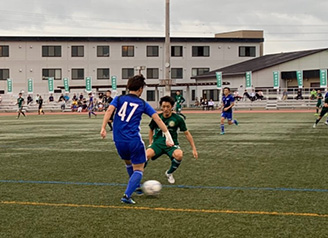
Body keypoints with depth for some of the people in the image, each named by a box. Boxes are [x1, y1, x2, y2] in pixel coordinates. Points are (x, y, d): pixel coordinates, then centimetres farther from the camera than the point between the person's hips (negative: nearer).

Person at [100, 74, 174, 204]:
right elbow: (157, 119, -1)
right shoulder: (142, 104, 7)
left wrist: (103, 128, -15)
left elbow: (109, 110, -10)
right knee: (138, 169, 6)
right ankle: (127, 195, -12)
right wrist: (168, 135, 0)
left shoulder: (119, 99, 9)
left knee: (128, 163, 29)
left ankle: (137, 187, 44)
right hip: (134, 141, -3)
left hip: (119, 141, 3)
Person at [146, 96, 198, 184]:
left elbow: (187, 133, 4)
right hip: (158, 143, 0)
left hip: (171, 144, 0)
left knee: (179, 155, -35)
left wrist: (193, 148, 1)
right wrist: (151, 143, 8)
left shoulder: (177, 119, -4)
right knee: (146, 155, -34)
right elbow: (151, 130, 19)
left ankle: (169, 173, -2)